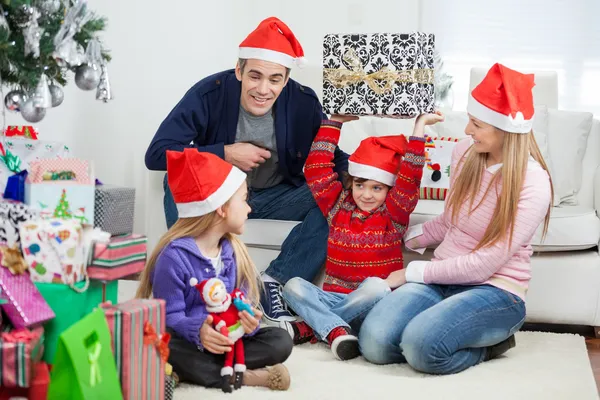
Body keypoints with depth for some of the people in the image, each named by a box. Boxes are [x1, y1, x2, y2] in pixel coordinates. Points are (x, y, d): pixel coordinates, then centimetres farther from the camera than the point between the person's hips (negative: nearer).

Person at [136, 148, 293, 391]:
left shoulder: (234, 251, 6)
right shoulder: (174, 255, -14)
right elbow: (170, 317, -17)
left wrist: (248, 321, -24)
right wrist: (198, 331, -37)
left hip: (226, 340, 5)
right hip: (189, 341, -5)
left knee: (280, 341, -14)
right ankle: (244, 376, -29)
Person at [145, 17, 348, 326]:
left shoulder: (304, 102, -14)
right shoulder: (210, 94, -20)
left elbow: (329, 157, -4)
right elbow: (156, 153, -24)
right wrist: (226, 153, -29)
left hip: (277, 196, 2)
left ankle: (275, 281, -21)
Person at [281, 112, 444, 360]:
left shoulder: (393, 214, 5)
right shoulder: (337, 207, 12)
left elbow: (410, 178, -9)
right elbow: (316, 168, 9)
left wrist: (420, 126, -9)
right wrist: (335, 122, 12)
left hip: (373, 301, -3)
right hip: (333, 296, 3)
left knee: (375, 286, -37)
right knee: (293, 286, -23)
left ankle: (311, 327, -27)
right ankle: (336, 330, -42)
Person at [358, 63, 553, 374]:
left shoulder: (533, 184, -15)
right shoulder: (465, 153, 4)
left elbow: (484, 264, -17)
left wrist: (415, 272, -12)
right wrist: (407, 238, 11)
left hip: (495, 290, -5)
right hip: (442, 277, 5)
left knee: (421, 344, -34)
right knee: (373, 341, -22)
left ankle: (489, 343, -3)